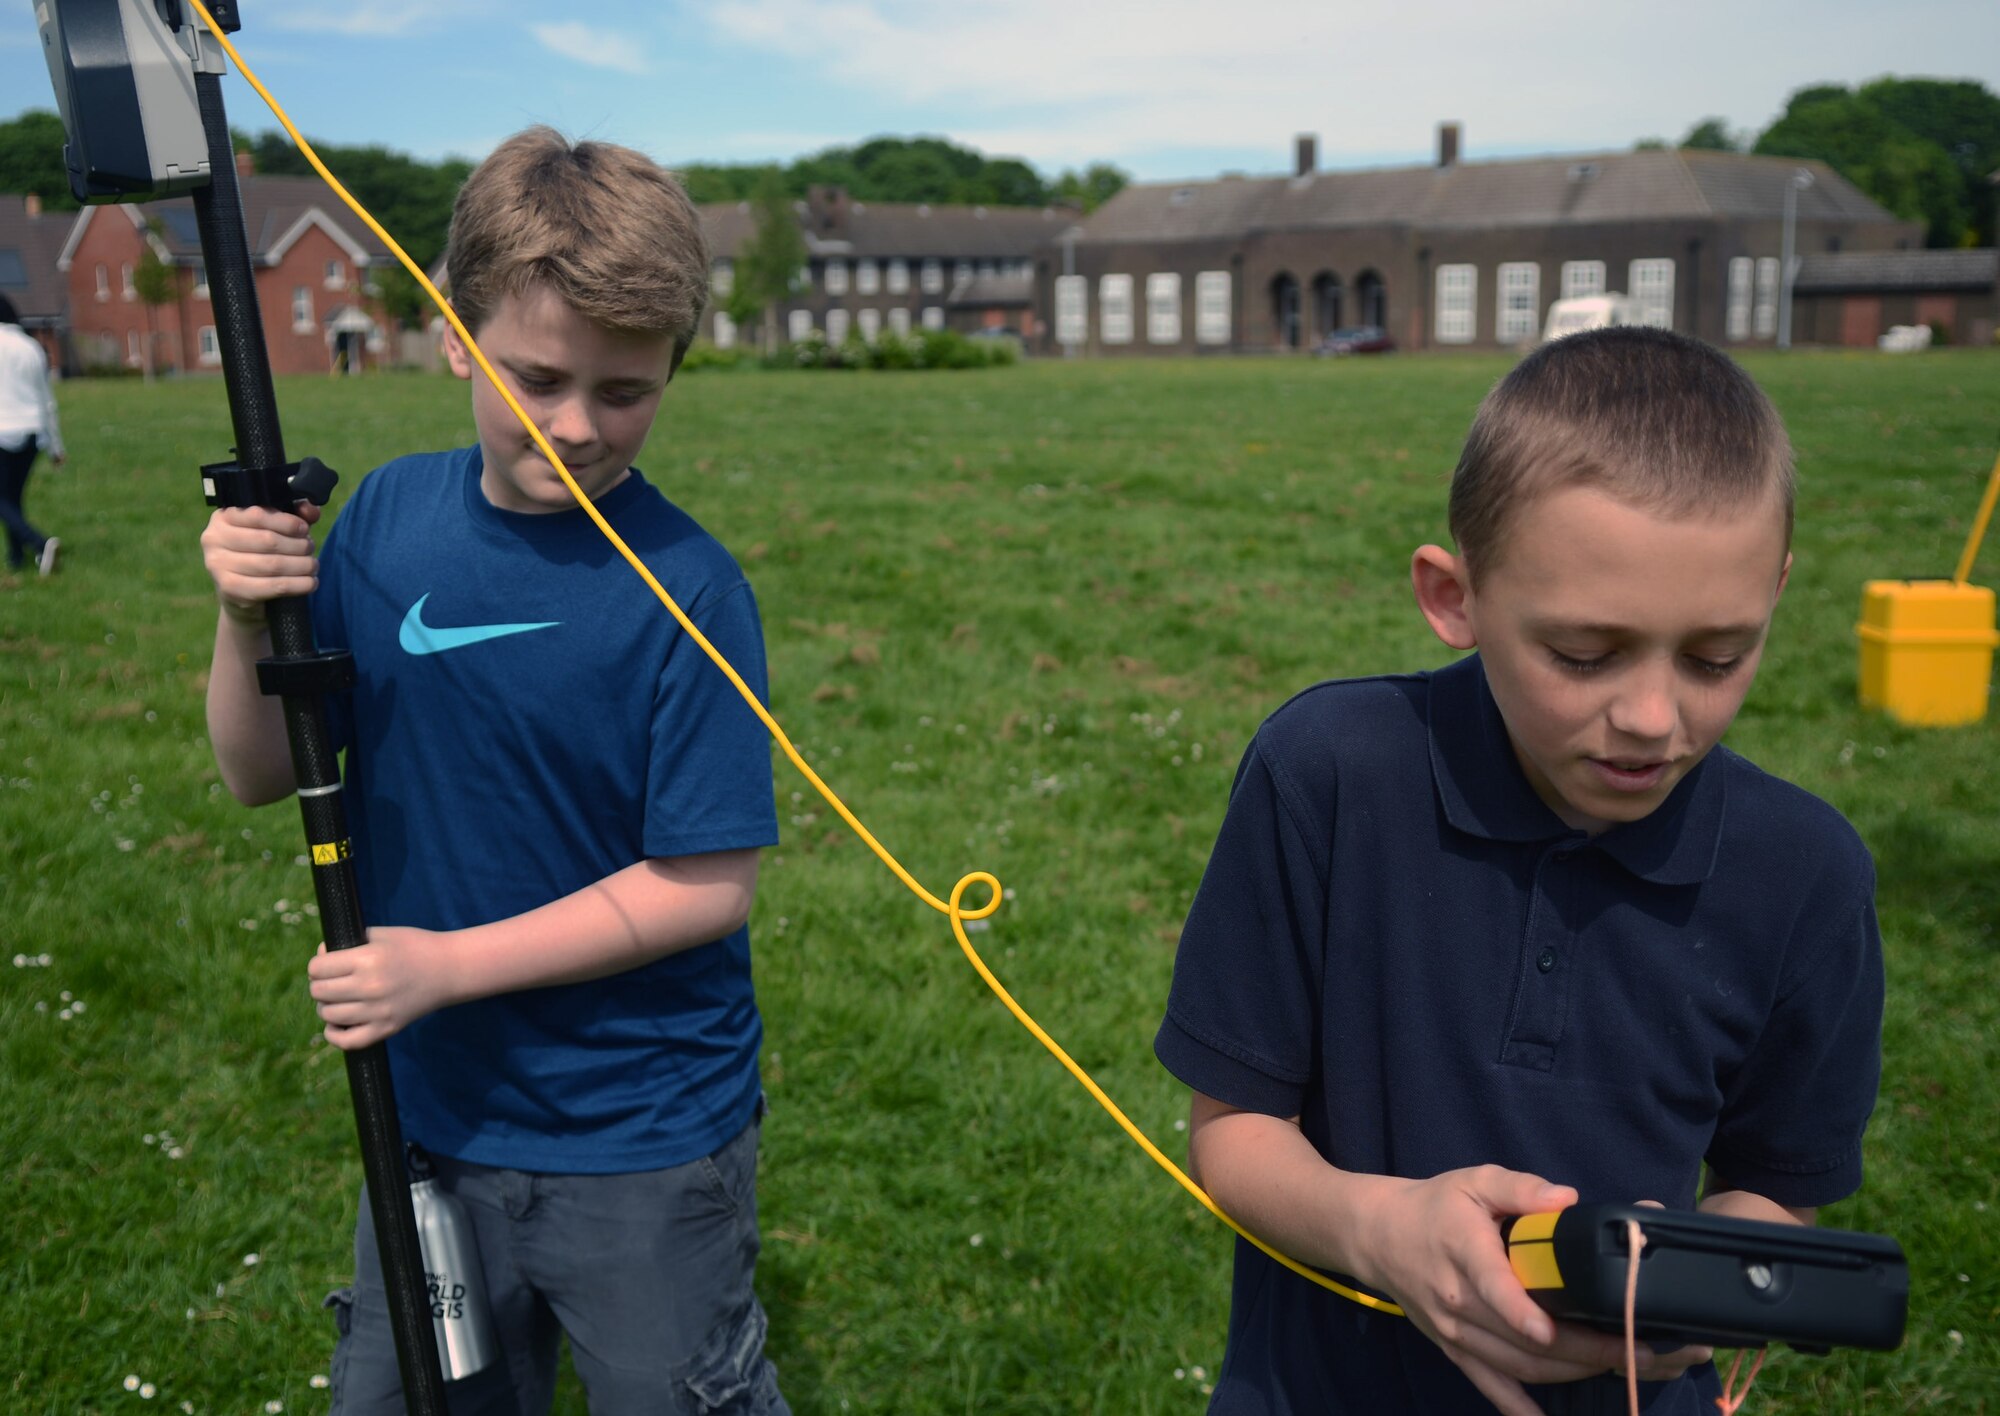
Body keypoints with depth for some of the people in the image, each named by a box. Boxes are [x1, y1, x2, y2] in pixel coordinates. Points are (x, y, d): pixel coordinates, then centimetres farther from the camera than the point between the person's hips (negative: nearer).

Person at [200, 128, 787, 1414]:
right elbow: (261, 775, 2)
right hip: (428, 1116, 5)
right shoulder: (389, 515, -4)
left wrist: (447, 966, -22)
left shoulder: (689, 591, -20)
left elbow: (707, 884, -18)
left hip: (641, 1150, -4)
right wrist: (245, 622, -17)